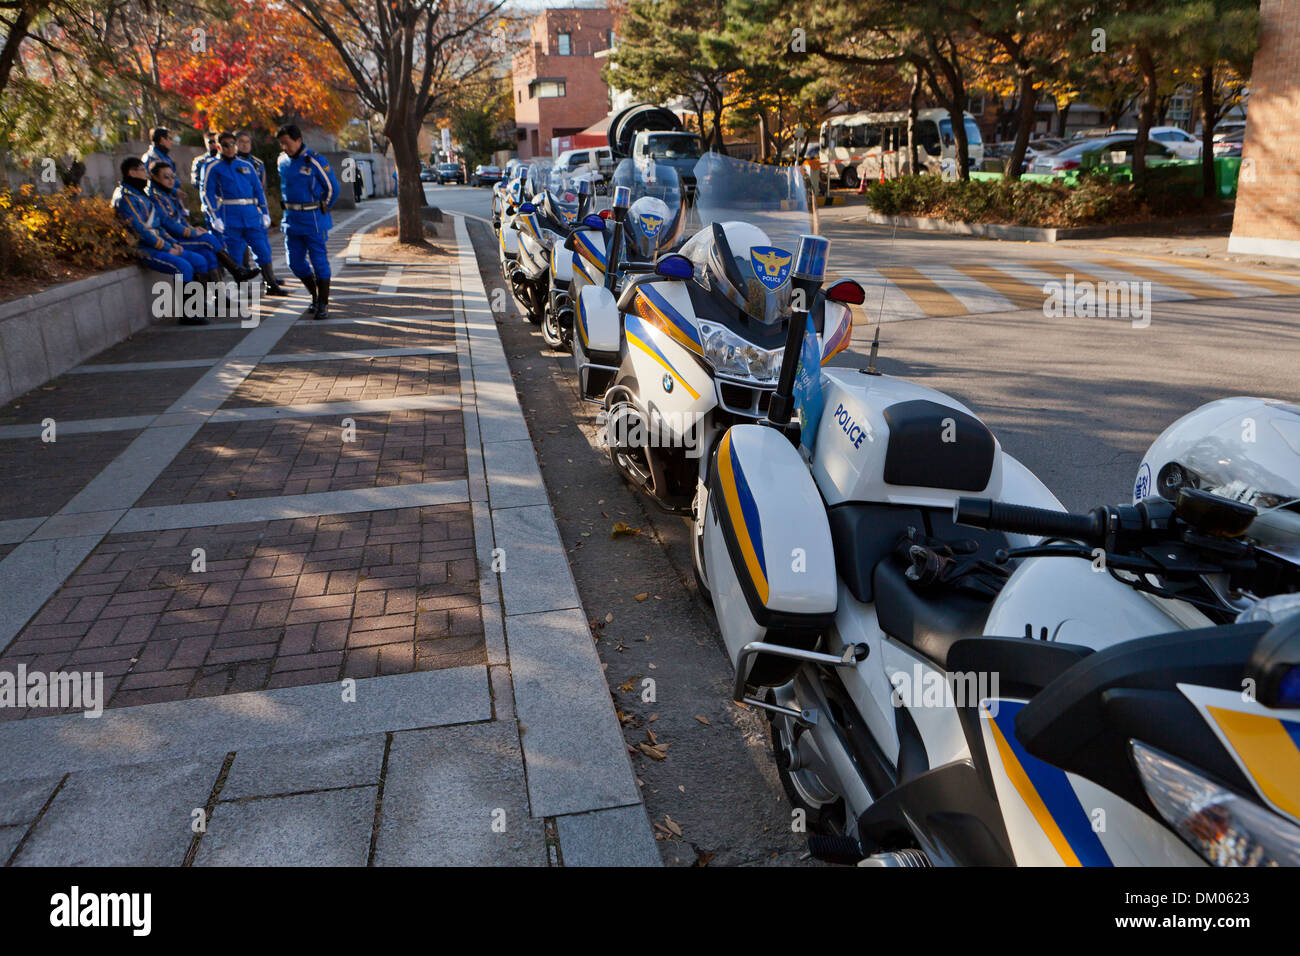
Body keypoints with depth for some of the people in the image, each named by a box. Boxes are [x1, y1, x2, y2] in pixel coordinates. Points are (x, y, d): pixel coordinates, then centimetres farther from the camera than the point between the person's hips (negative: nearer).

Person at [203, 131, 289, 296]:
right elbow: (208, 194, -1)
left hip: (251, 215, 4)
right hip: (230, 217, -4)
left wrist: (265, 213, 11)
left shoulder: (247, 166, 15)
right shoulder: (214, 168, 3)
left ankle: (272, 285, 9)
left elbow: (258, 190, 18)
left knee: (263, 249, 1)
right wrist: (215, 218, -10)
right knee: (235, 254, -2)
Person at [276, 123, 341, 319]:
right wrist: (289, 208, 17)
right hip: (291, 219, 6)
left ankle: (323, 304, 4)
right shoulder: (282, 161, 8)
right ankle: (315, 296, 25)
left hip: (312, 219, -6)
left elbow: (332, 188, -3)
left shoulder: (315, 161, -11)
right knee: (295, 262, 7)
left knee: (319, 261, -3)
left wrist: (321, 211, 3)